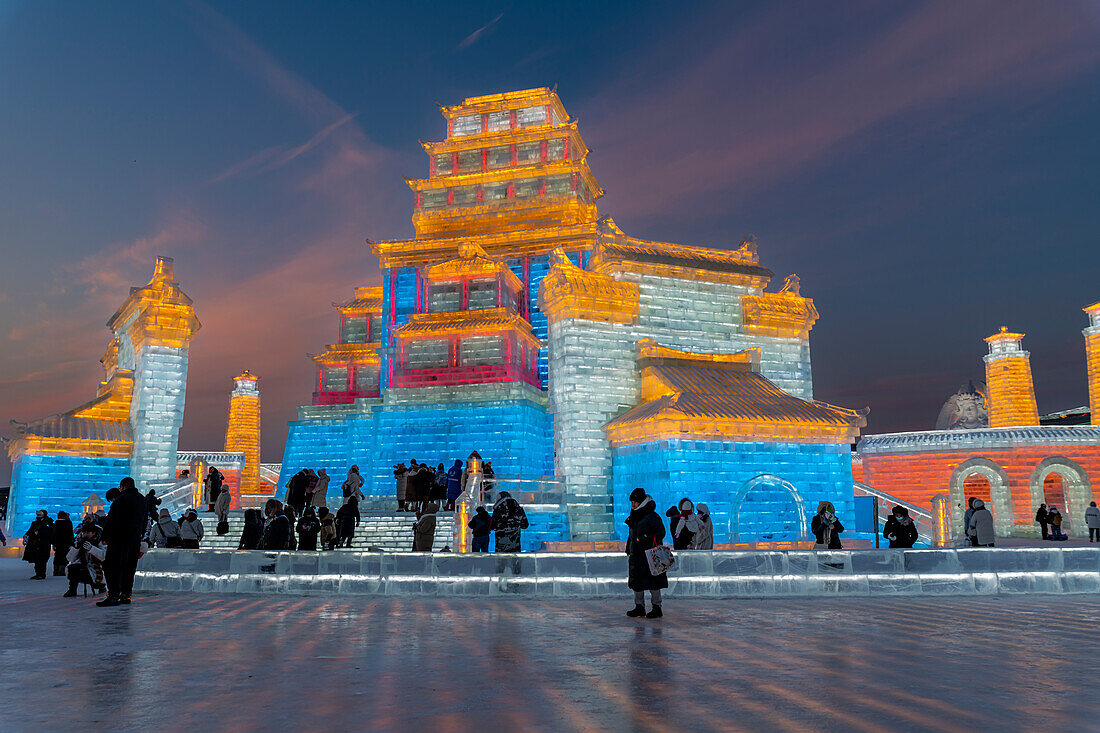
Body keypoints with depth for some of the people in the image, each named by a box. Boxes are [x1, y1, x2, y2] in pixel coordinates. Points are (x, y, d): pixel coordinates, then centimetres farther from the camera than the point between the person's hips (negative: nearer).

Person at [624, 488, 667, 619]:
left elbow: (661, 533, -12)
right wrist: (629, 550, 20)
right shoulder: (634, 517, 15)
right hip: (636, 555, 8)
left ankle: (656, 607, 8)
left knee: (652, 583, -2)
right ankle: (639, 607, 18)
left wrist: (648, 540, -22)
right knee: (636, 581, 10)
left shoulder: (652, 516, -10)